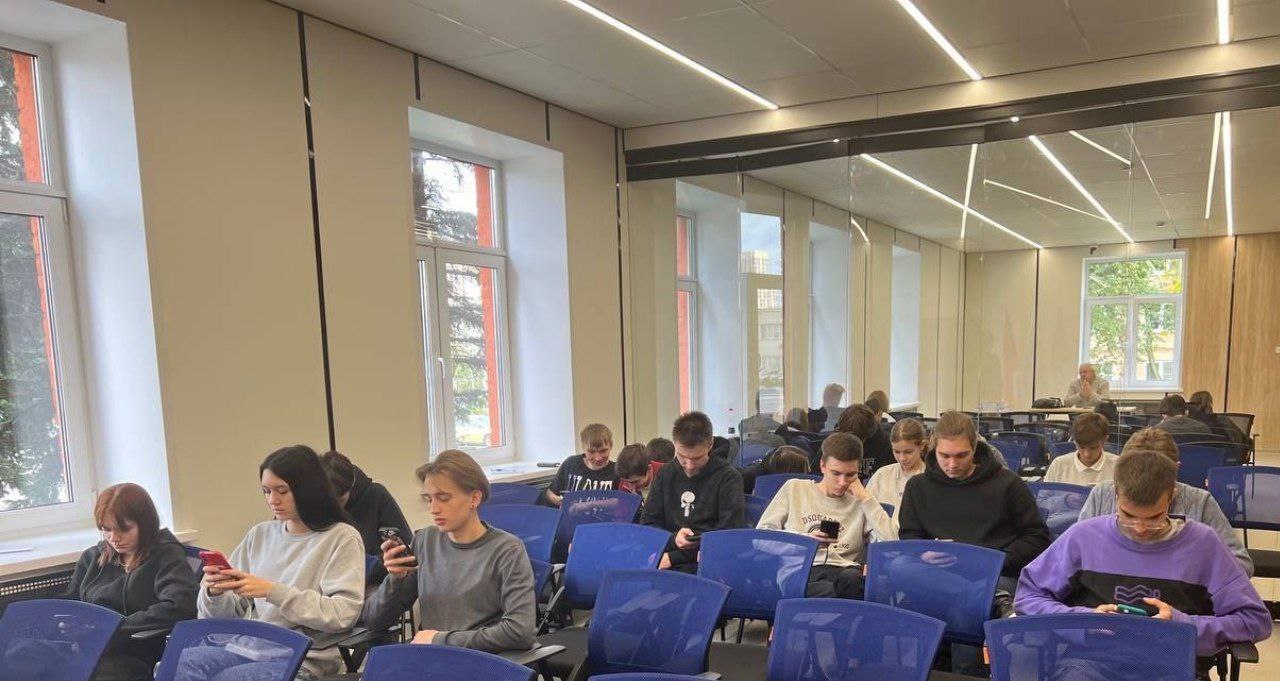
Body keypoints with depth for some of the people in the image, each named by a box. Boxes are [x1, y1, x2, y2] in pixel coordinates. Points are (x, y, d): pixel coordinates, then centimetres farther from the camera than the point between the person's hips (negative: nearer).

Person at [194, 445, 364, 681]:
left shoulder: (342, 538, -2)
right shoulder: (259, 535, 14)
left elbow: (343, 614, -14)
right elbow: (228, 613, 17)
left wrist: (272, 591, -18)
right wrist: (215, 592, -6)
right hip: (247, 648, 5)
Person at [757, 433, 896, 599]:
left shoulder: (860, 504, 20)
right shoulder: (795, 488, 20)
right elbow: (761, 532, 14)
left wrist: (865, 498, 8)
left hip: (844, 571, 2)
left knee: (851, 578, -38)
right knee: (827, 591, -38)